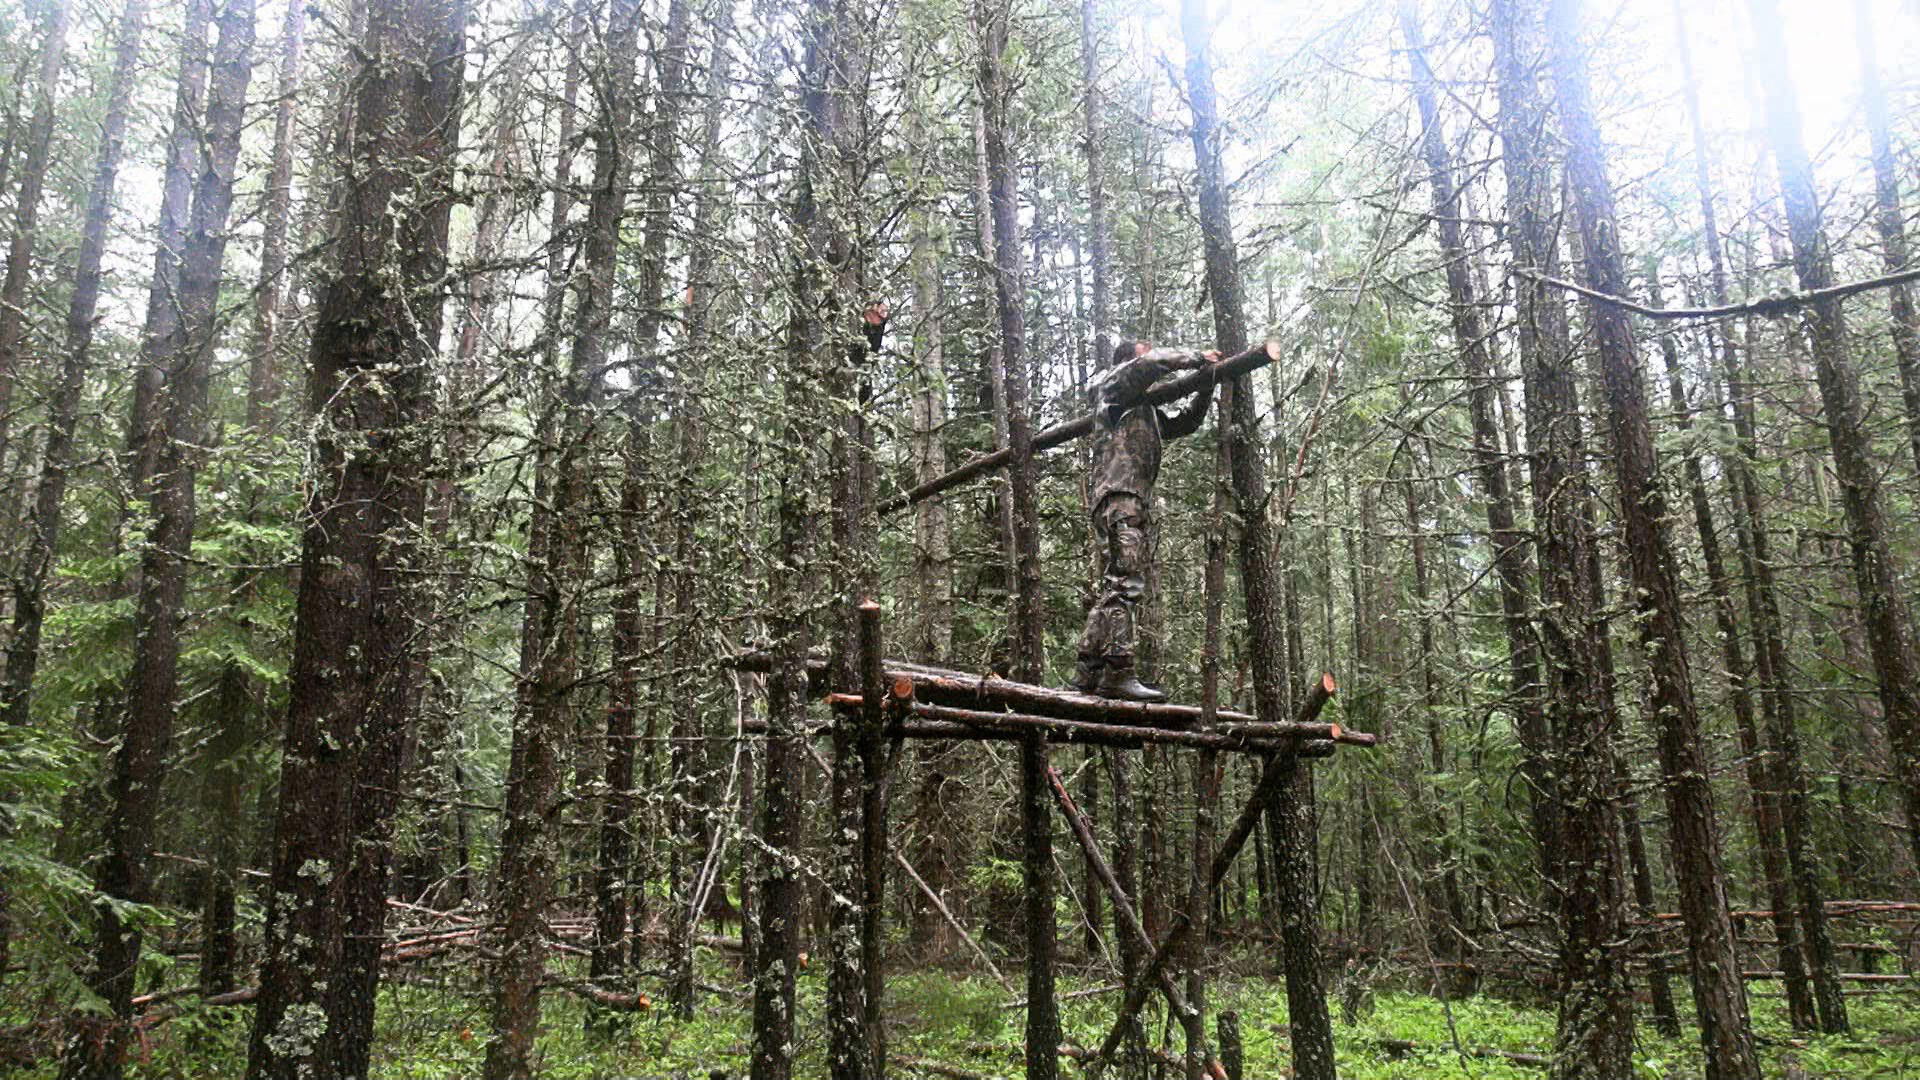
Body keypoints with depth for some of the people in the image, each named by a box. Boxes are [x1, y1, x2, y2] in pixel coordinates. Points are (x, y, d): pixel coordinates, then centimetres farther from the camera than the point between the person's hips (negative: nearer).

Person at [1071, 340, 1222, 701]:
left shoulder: (1148, 412, 32)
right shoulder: (1115, 383, 7)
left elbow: (1185, 423, 37)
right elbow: (1154, 362, -10)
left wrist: (1207, 386, 27)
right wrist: (1198, 358, 2)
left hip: (1136, 502, 10)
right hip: (1117, 494, -10)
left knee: (1115, 587, 6)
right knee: (1126, 582, -18)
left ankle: (1089, 671, 6)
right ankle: (1117, 674, -24)